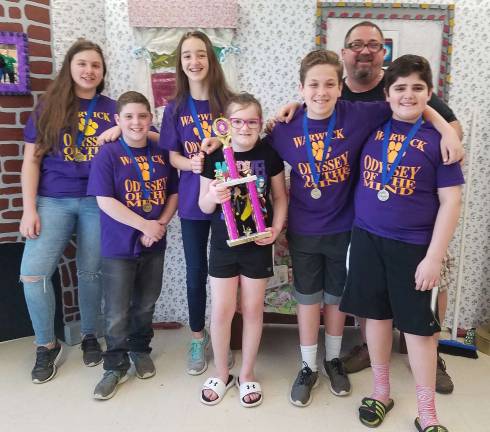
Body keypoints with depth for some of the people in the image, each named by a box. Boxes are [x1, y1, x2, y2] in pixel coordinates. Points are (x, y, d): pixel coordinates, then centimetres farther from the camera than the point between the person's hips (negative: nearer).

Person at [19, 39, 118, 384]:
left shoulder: (113, 110, 9)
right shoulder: (49, 107, 7)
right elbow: (31, 161, 5)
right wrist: (29, 209, -4)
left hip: (97, 202, 0)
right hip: (53, 200, 0)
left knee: (90, 273, 5)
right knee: (33, 273, -10)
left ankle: (90, 337, 27)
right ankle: (47, 346, 11)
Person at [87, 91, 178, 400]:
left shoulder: (162, 154, 4)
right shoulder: (108, 154, -10)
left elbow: (174, 193, 7)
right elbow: (105, 201, -16)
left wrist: (161, 224, -10)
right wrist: (144, 225, -18)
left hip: (154, 245, 4)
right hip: (119, 246, -4)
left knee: (146, 304, 17)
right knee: (117, 312, 4)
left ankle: (140, 350, 39)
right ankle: (116, 366, 22)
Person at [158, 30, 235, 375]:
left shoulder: (230, 102, -3)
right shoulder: (176, 108, 2)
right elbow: (172, 155, 3)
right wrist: (191, 163, -18)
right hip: (192, 200, 1)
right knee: (196, 271, 10)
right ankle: (198, 337, 30)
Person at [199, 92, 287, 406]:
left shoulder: (269, 155, -4)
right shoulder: (215, 157, -4)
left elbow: (280, 197, 4)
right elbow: (203, 206, 1)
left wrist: (276, 228, -10)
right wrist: (212, 197, -21)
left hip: (258, 245, 0)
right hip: (223, 244, 0)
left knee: (253, 309, 10)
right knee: (221, 310, 5)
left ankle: (247, 374, 28)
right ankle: (222, 374, 27)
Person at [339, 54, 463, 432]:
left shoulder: (437, 138, -6)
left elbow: (451, 202, -8)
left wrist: (434, 257, -12)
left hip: (413, 246, -3)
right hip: (367, 238, 3)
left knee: (418, 326, 6)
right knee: (377, 315, 14)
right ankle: (381, 391, 34)